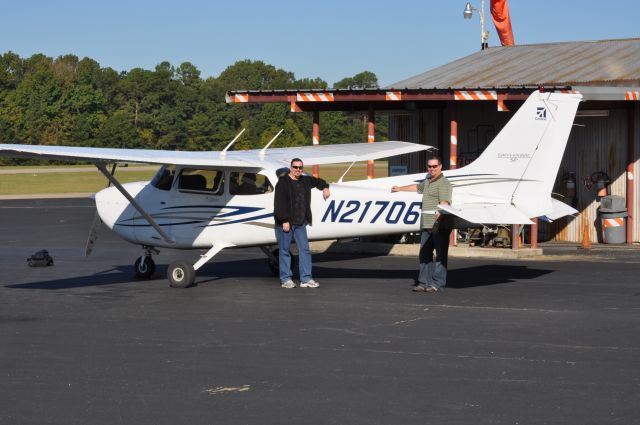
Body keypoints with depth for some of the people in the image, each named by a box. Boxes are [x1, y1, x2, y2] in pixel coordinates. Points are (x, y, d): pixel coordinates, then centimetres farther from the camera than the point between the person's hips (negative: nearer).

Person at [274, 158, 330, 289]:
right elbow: (279, 204, -15)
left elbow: (318, 181, 35)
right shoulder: (282, 182, -9)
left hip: (300, 223, 6)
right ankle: (285, 279, 7)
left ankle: (306, 279, 5)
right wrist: (284, 221, -19)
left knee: (304, 249, 3)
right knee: (284, 250, 1)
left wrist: (325, 187, 14)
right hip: (285, 223, -6)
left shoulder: (305, 181, 12)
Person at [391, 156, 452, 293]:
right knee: (424, 254, 6)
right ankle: (424, 282, 9)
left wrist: (439, 216, -34)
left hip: (439, 225, -9)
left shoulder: (443, 183, -5)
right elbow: (417, 187, 45)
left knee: (440, 254, -5)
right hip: (426, 225, 9)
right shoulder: (428, 181, 24)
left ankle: (437, 284, -6)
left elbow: (444, 203, -19)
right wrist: (400, 189, 58)